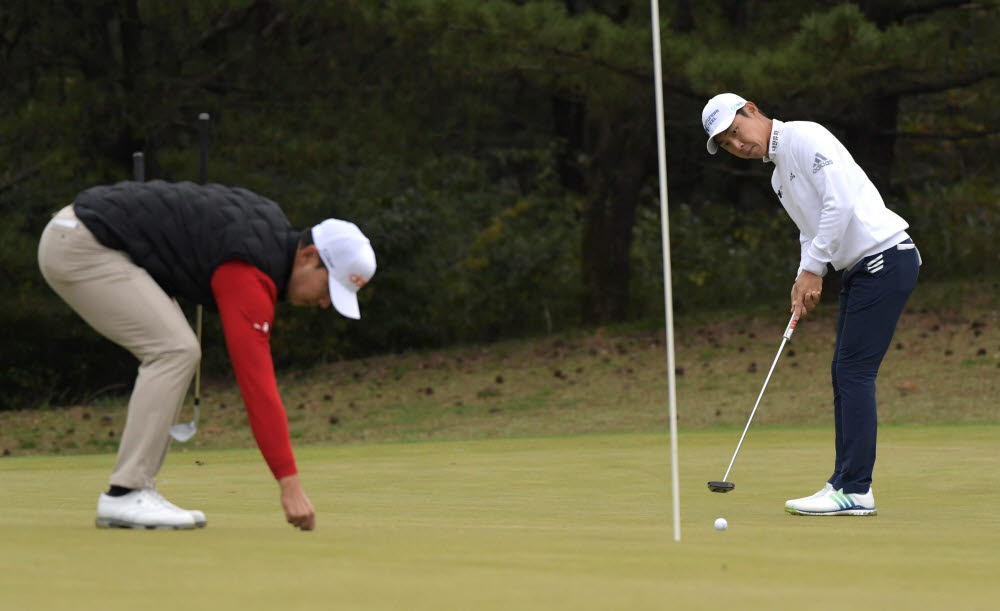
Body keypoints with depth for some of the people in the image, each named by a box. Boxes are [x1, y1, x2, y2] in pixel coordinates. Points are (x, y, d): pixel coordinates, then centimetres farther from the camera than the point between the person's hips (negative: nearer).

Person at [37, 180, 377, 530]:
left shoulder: (273, 225, 8)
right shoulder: (249, 277, -21)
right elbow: (257, 385, -25)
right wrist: (290, 484, -26)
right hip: (78, 248, -10)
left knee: (172, 351, 6)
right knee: (175, 351, -16)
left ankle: (133, 490, 4)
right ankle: (126, 495, -15)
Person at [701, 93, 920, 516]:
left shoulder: (803, 137, -11)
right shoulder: (778, 176, 19)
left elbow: (841, 201, -20)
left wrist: (813, 268, -14)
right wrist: (804, 280, 7)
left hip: (884, 256, -10)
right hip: (859, 269, 10)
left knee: (854, 372, -11)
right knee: (844, 374, 10)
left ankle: (855, 489, -12)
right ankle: (846, 482, 14)